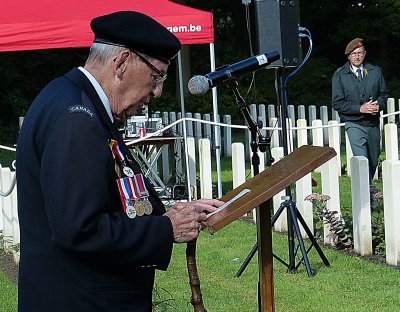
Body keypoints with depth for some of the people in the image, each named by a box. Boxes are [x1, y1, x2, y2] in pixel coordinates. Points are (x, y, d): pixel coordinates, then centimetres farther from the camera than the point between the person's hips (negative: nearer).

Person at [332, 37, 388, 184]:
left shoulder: (375, 71, 8)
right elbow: (337, 104, -5)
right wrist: (360, 108, -16)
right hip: (354, 124, -4)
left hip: (373, 123, 4)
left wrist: (378, 105, -8)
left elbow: (383, 93, 16)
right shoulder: (339, 75, -3)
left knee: (373, 161, 12)